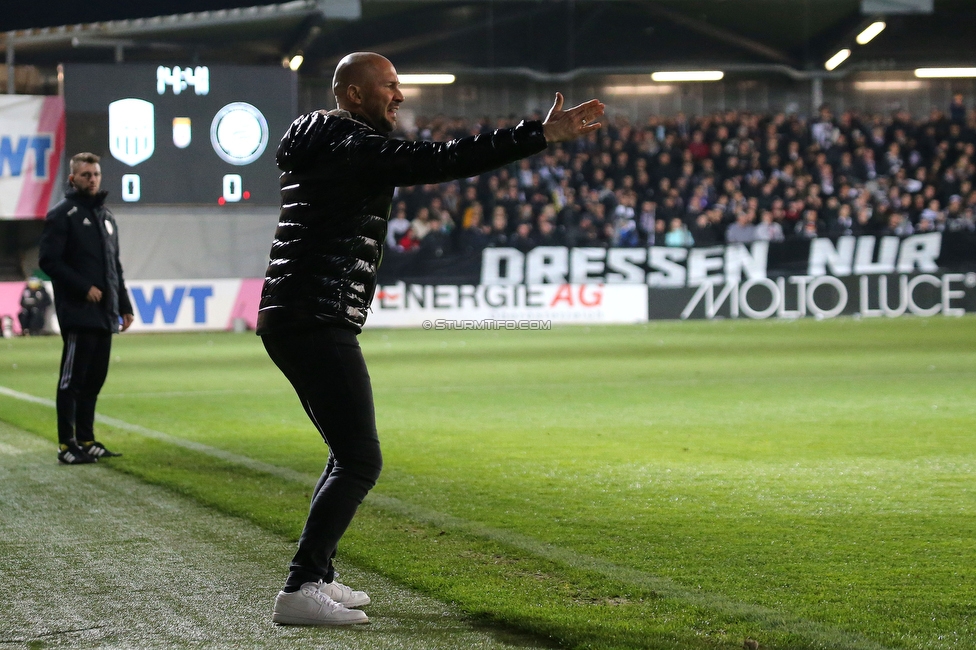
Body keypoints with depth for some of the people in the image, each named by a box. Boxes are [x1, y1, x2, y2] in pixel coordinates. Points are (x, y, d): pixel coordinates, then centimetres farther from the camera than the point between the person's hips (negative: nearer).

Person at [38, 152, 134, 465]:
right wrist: (84, 288, -17)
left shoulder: (105, 215, 19)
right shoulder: (62, 215, -5)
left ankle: (86, 440, 17)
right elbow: (49, 260, -12)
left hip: (105, 315, 8)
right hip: (78, 313, -7)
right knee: (72, 379, -5)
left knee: (94, 380, 10)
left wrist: (124, 305, 19)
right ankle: (67, 445, -2)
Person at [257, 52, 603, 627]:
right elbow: (443, 161, -22)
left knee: (351, 455, 20)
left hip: (287, 320, 11)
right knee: (361, 461, -11)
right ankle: (301, 591, -15)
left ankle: (316, 577, 24)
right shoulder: (353, 146, -12)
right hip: (318, 323, -11)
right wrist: (541, 135, -24)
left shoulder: (319, 146, 18)